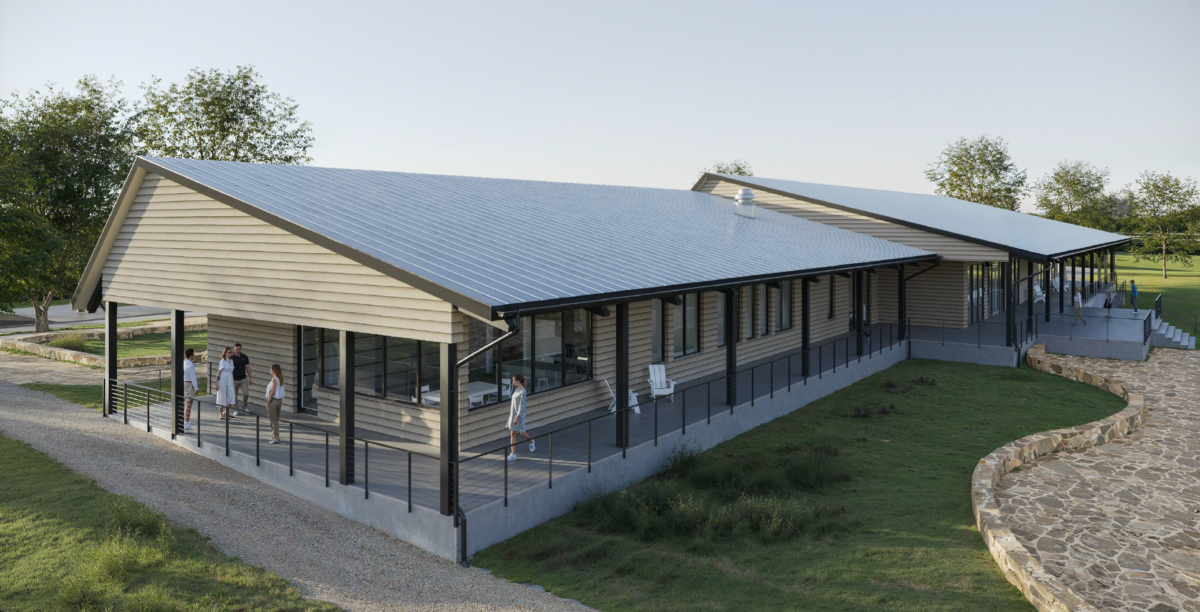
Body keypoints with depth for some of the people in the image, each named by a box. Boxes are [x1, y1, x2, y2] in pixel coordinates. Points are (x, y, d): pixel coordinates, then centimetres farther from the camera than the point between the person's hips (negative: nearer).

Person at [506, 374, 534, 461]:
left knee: (522, 432, 11)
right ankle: (513, 454, 3)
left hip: (519, 415, -8)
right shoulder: (516, 389, 6)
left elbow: (521, 406, -21)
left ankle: (531, 442, 43)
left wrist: (517, 417, -24)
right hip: (513, 414, 8)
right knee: (512, 434, 3)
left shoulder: (522, 392, -19)